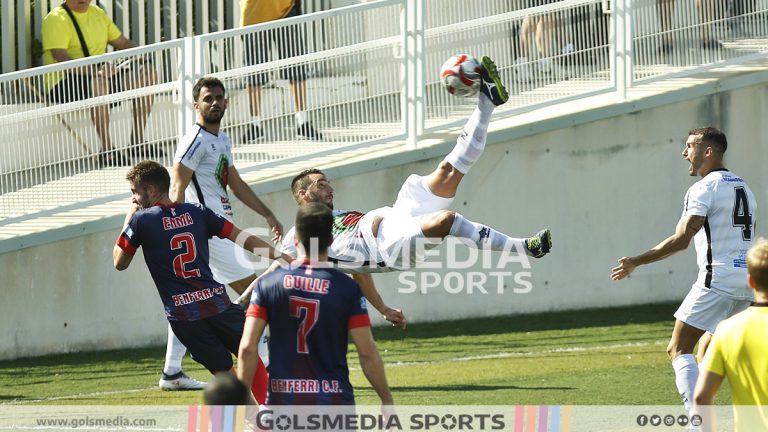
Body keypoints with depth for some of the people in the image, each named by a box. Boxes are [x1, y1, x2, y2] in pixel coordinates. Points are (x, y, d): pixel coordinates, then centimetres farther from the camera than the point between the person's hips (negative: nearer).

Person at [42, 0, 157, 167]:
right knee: (98, 82, -39)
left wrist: (139, 58, -1)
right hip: (63, 84, -8)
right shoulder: (56, 19, -10)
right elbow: (60, 59, -23)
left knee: (148, 73, -4)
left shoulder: (98, 14, 15)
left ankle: (137, 140, -1)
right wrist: (95, 70, -36)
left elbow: (122, 43, 22)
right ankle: (107, 149, -34)